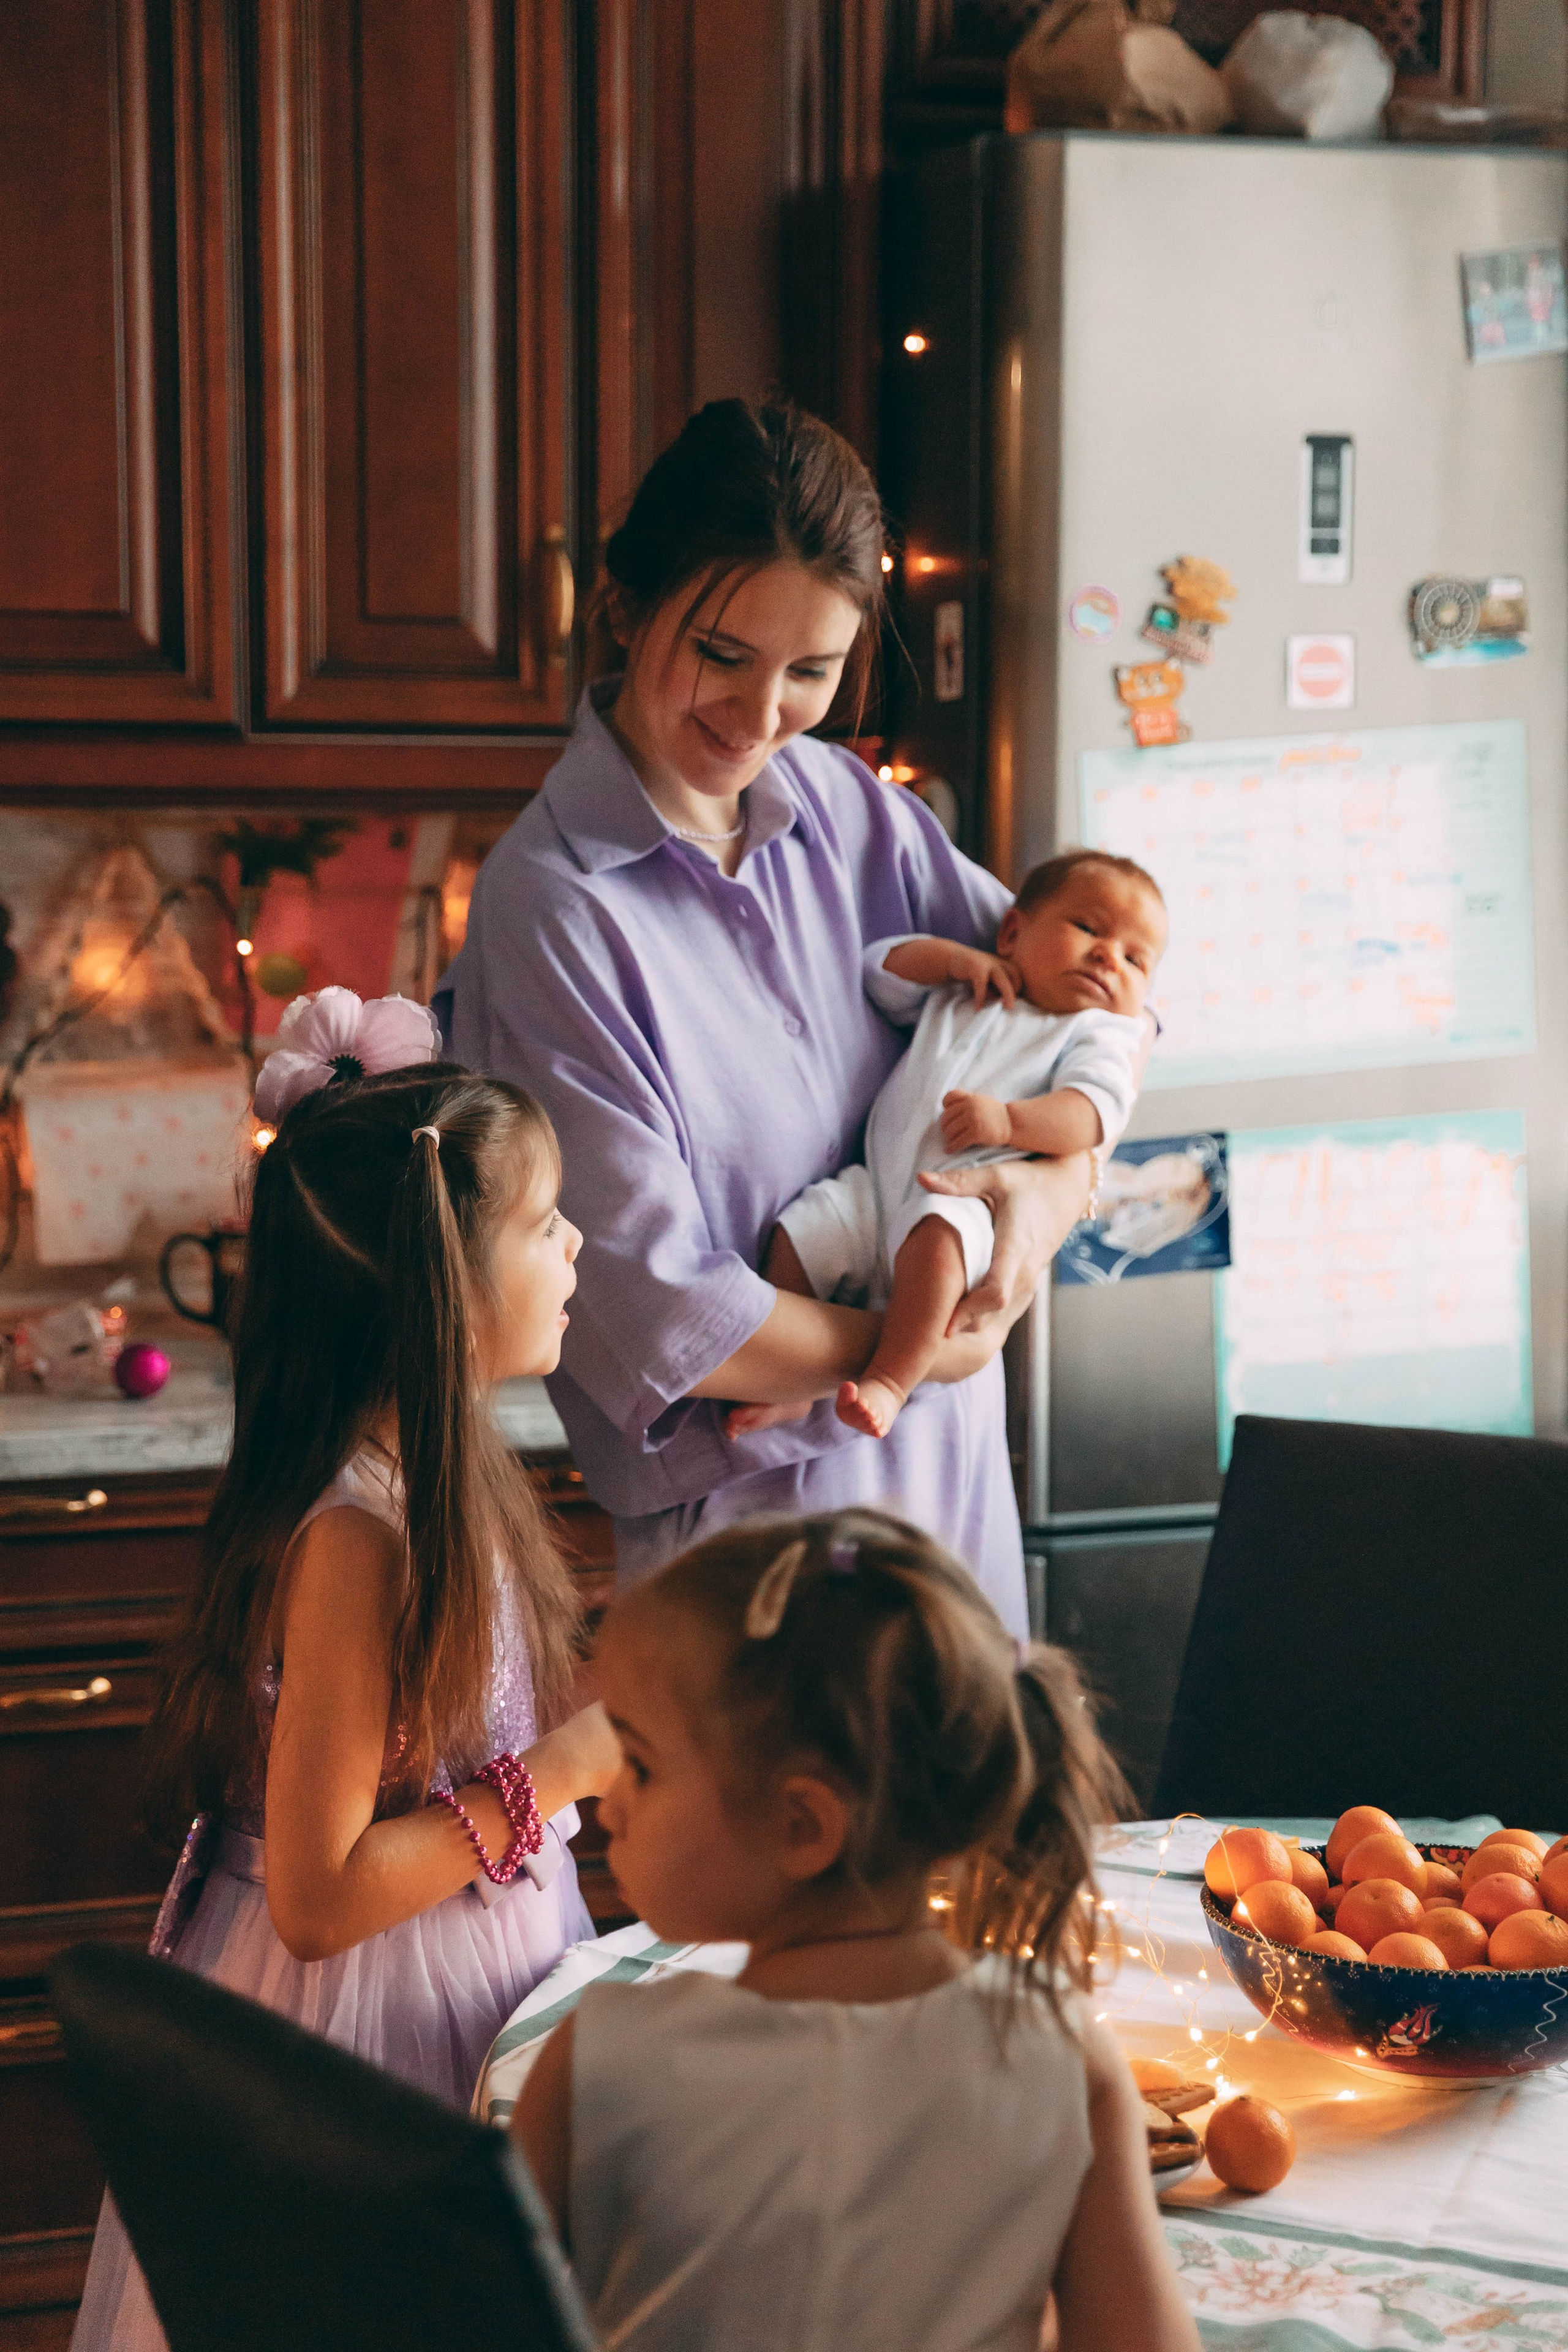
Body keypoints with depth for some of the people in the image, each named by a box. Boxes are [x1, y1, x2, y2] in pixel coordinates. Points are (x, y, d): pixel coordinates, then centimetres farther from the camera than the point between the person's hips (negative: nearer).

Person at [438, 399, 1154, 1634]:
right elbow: (652, 1311, -20)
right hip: (750, 1500, -6)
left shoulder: (843, 803, 1)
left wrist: (1062, 1178, -8)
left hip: (950, 1463, 6)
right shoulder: (551, 908, -19)